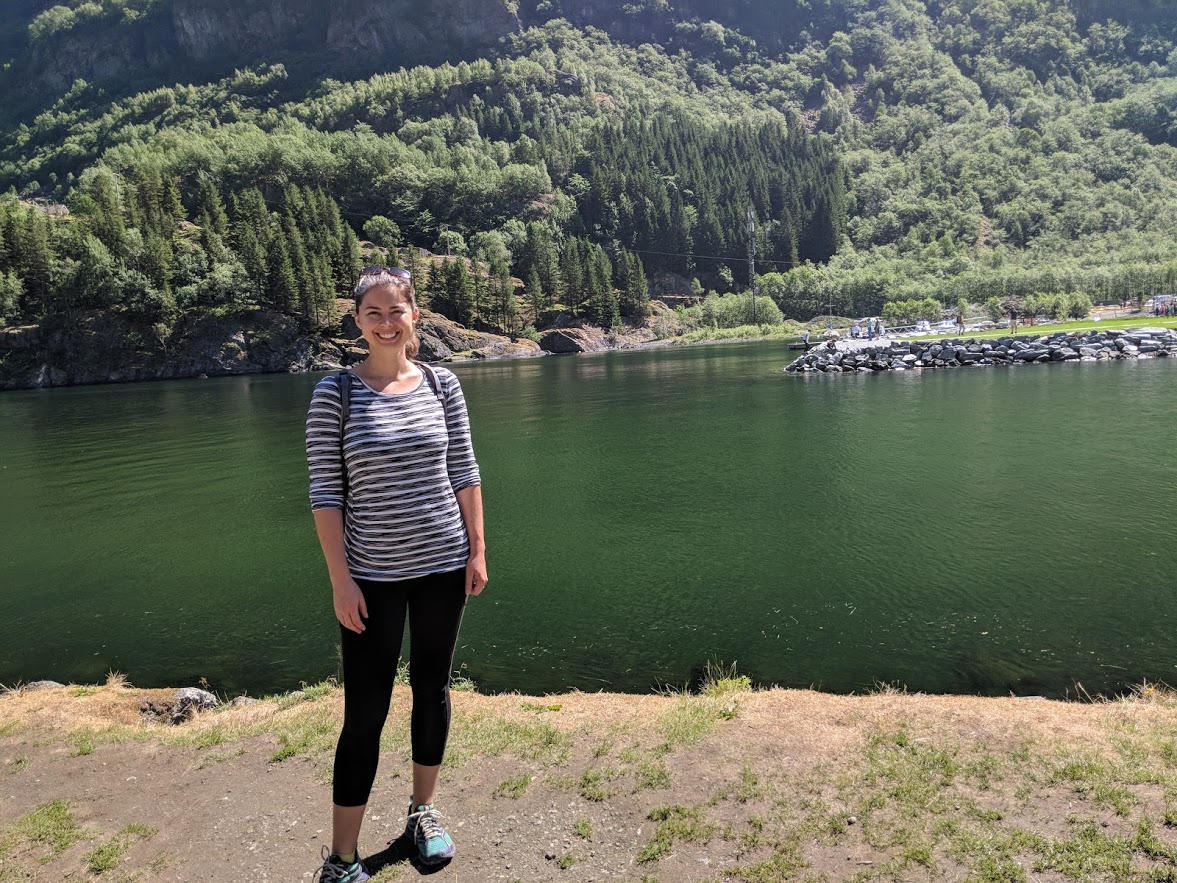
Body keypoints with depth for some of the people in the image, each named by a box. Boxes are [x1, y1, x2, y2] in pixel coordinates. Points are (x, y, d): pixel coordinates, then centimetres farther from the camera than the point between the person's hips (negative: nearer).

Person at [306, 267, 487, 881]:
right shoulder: (335, 393, -7)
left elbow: (465, 473, 5)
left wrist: (477, 551, 2)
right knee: (365, 712, 1)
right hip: (372, 575, -3)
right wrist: (340, 580, -11)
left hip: (443, 565, 3)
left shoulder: (441, 385, 1)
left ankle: (423, 810, 37)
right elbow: (325, 492, -7)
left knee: (432, 689, 16)